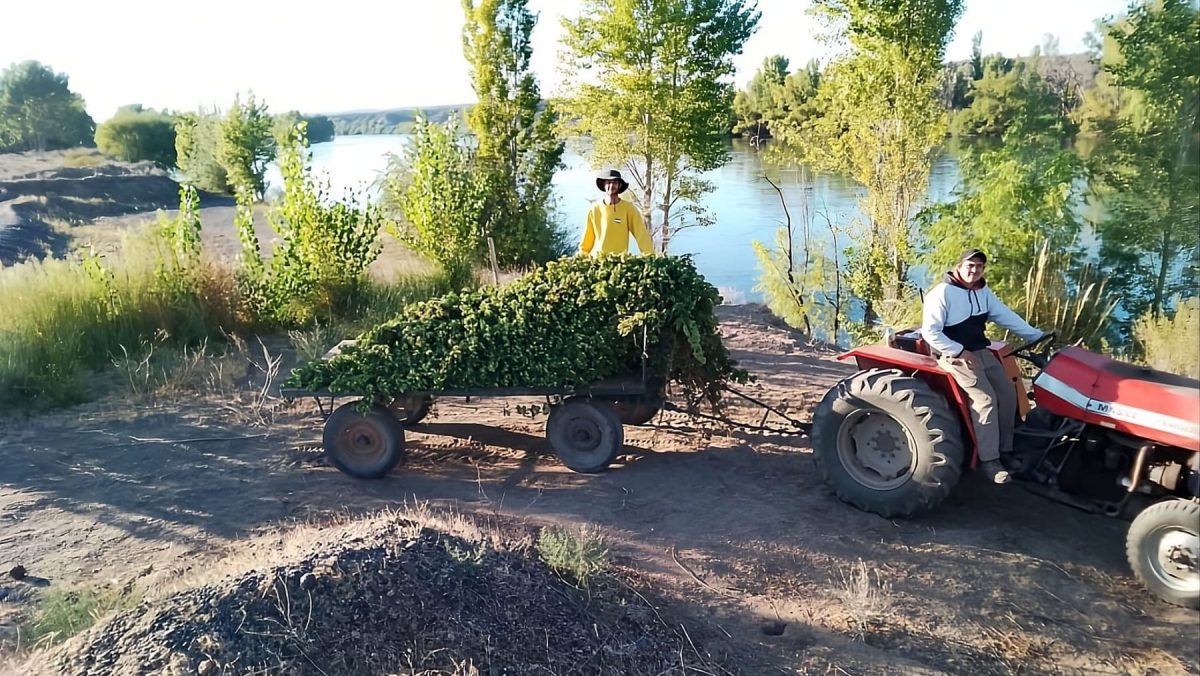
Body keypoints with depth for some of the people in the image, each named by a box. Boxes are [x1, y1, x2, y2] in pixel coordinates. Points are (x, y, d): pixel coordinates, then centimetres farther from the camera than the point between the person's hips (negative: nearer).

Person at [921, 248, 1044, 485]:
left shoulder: (983, 292, 9)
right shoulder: (943, 293, -16)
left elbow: (1006, 316, 12)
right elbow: (930, 332, -19)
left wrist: (1036, 336, 7)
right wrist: (959, 351, -21)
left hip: (982, 352, 8)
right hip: (956, 356, -8)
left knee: (1007, 394, 1)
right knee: (986, 399, -19)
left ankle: (1004, 450, 14)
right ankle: (989, 460, -10)